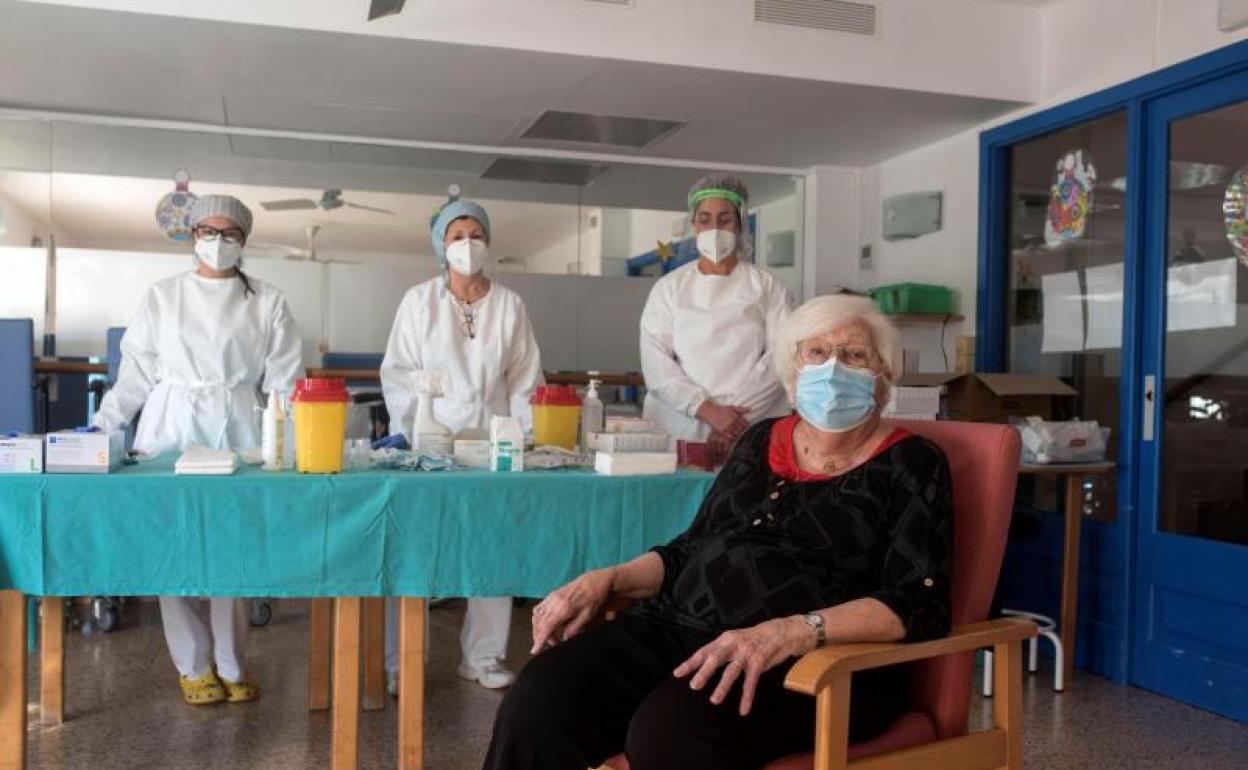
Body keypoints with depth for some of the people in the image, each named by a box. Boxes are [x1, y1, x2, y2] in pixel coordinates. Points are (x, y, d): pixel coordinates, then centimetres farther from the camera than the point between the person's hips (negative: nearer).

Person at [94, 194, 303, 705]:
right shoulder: (162, 297, 8)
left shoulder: (267, 303, 6)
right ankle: (194, 665, 17)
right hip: (171, 428, 1)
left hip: (237, 432, -1)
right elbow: (137, 372, 7)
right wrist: (103, 426, 0)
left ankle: (230, 665, 16)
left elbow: (283, 380, 3)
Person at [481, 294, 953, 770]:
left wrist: (790, 633, -24)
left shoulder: (908, 464, 2)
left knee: (667, 731, -35)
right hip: (679, 626, 5)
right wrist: (606, 580, 3)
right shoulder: (763, 441, 17)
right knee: (539, 700, -23)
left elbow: (920, 606, -10)